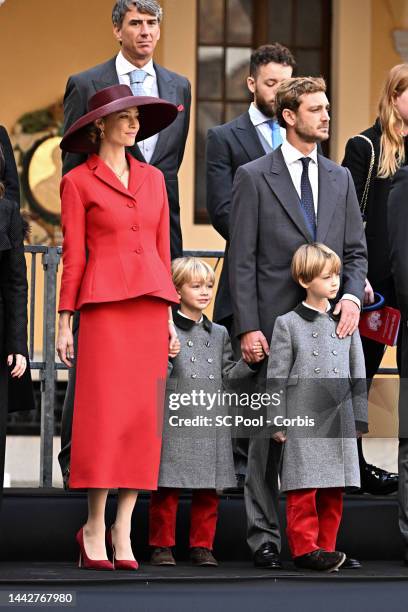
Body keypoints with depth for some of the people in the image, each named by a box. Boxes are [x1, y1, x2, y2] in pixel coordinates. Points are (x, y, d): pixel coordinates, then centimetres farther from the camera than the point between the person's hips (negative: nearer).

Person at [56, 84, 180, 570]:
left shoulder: (153, 178, 16)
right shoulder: (78, 183, 3)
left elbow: (163, 250, 16)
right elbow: (73, 256, 0)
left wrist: (169, 316, 11)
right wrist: (64, 323, -4)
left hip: (150, 302, 5)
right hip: (104, 302, -5)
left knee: (143, 416, 0)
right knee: (104, 412, -10)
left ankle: (123, 529, 3)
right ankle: (94, 527, -2)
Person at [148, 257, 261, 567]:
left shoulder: (219, 334, 16)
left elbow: (227, 375, 16)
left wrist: (249, 361, 1)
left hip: (212, 423, 5)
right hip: (175, 423, -5)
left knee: (209, 491, 7)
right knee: (167, 489, 0)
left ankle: (202, 546, 15)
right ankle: (162, 545, 9)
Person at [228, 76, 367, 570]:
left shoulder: (339, 178, 14)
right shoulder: (254, 177, 1)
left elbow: (356, 250, 16)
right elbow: (242, 259, -3)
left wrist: (351, 295, -5)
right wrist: (248, 327, -10)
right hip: (274, 322, -4)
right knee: (269, 431, -2)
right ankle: (264, 537, 5)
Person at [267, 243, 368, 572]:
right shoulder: (288, 324, 1)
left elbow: (358, 374, 14)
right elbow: (277, 378, 0)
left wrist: (360, 419, 11)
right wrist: (277, 423, -4)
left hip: (340, 419, 4)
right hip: (303, 421, -4)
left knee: (334, 490, 4)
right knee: (304, 489, -7)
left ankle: (326, 546, 11)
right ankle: (304, 547, -3)